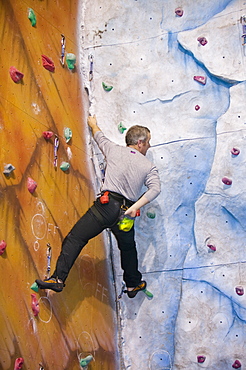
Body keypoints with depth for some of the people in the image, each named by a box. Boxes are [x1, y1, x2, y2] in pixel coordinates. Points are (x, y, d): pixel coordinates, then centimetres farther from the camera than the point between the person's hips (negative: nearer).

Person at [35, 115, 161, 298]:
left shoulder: (115, 150, 8)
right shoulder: (149, 166, 8)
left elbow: (99, 137, 28)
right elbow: (155, 188, -9)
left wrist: (93, 124, 49)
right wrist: (135, 207, -15)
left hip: (106, 205, -2)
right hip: (126, 212, 2)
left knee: (75, 239, 1)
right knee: (128, 248, 25)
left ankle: (58, 279, -7)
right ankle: (133, 285, 40)